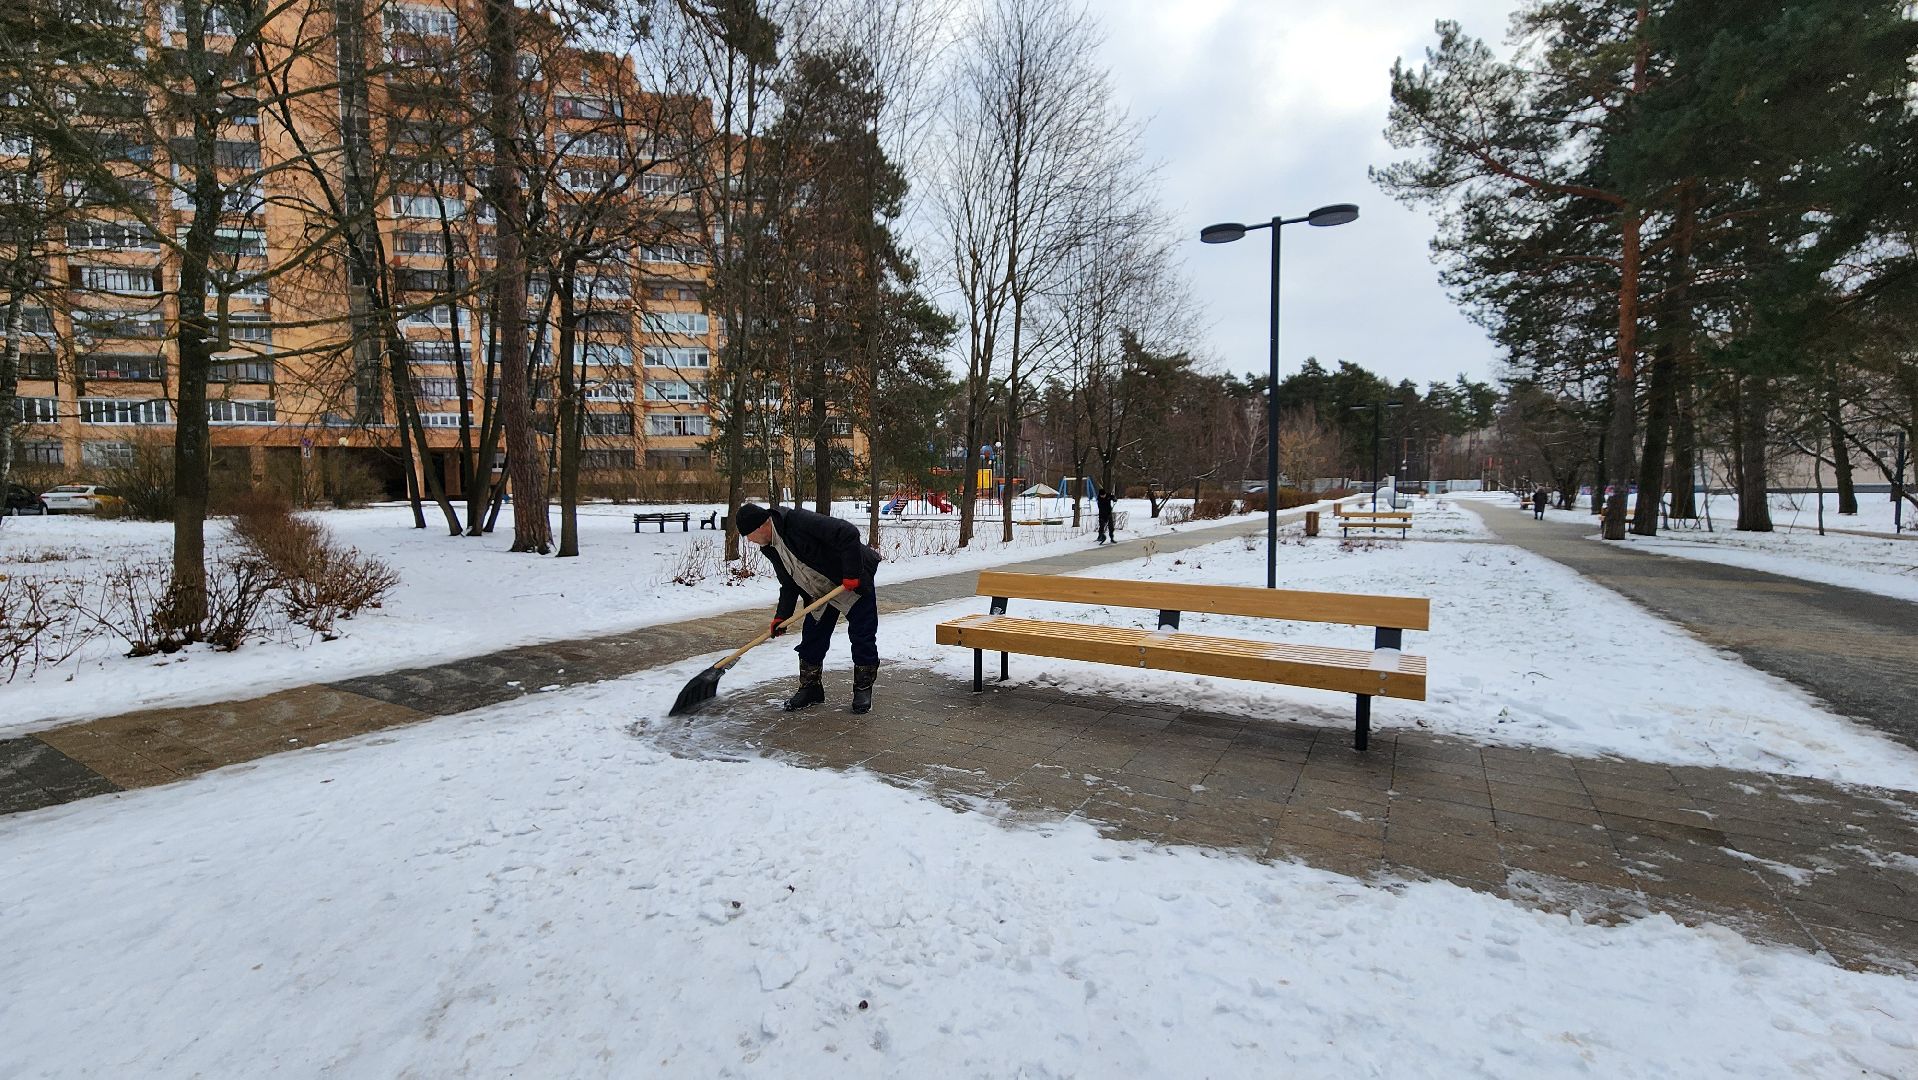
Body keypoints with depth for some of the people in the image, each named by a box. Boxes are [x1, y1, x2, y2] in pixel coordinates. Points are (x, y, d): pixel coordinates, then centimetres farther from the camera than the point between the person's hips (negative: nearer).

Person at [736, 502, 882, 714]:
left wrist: (851, 574, -31)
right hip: (819, 592, 8)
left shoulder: (799, 521, -30)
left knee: (862, 637, -3)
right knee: (811, 638, 7)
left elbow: (848, 533, -34)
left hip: (854, 583, -8)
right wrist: (782, 616, -2)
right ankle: (810, 689, 20)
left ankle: (863, 689, 10)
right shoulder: (770, 547, -1)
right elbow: (789, 584, 7)